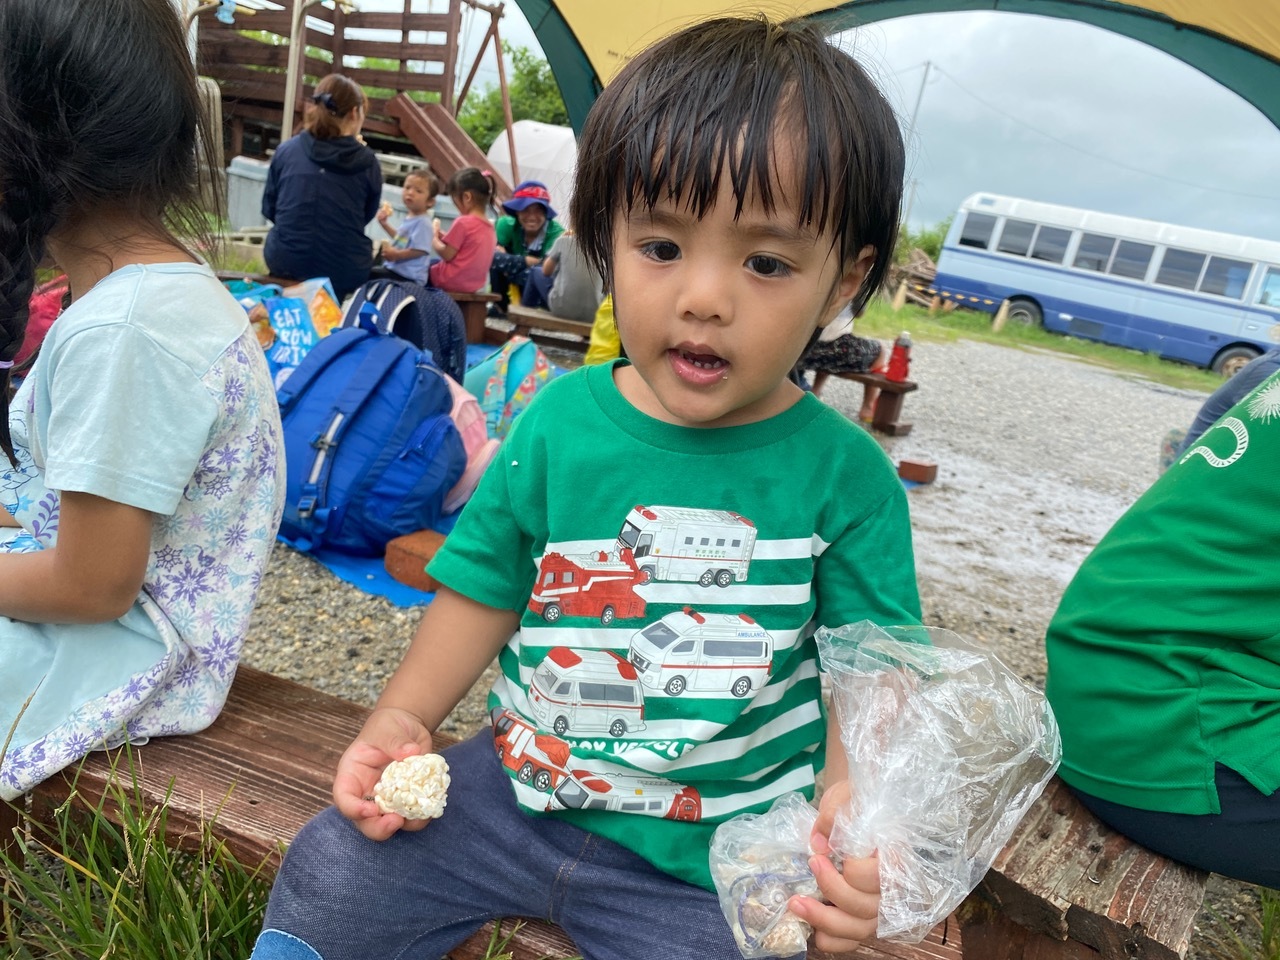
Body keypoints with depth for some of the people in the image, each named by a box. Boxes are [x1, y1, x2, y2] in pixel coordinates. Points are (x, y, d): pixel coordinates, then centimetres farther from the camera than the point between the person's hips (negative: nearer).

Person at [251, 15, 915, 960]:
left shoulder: (847, 477, -12)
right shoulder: (560, 420, -5)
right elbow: (485, 590, 5)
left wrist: (855, 803, -27)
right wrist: (403, 719, -5)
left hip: (704, 861, -2)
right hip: (518, 787, 3)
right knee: (327, 879, 1)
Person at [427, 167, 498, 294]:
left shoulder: (463, 222, -18)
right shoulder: (488, 225, 7)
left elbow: (447, 255, -14)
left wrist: (434, 238, 2)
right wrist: (442, 235, 9)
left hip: (453, 281, -9)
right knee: (432, 262, 27)